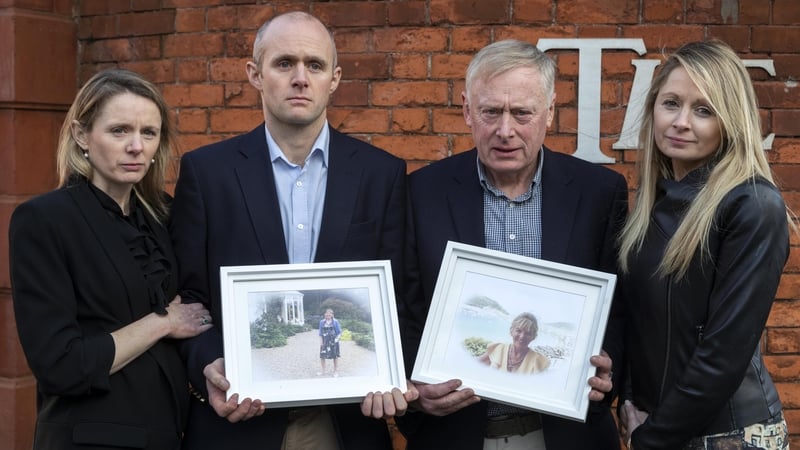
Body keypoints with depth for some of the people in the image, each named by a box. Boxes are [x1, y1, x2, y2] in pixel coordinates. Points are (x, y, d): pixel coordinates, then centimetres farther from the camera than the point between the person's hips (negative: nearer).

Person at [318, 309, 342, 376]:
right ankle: (322, 371, 16)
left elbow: (339, 332, 2)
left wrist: (337, 338, -12)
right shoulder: (322, 322, 3)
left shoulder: (335, 322, -2)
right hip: (325, 342, 2)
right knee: (322, 356, 2)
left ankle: (336, 372, 14)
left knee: (335, 356, 3)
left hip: (333, 341, -2)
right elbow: (320, 333, 6)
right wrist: (321, 342, -1)